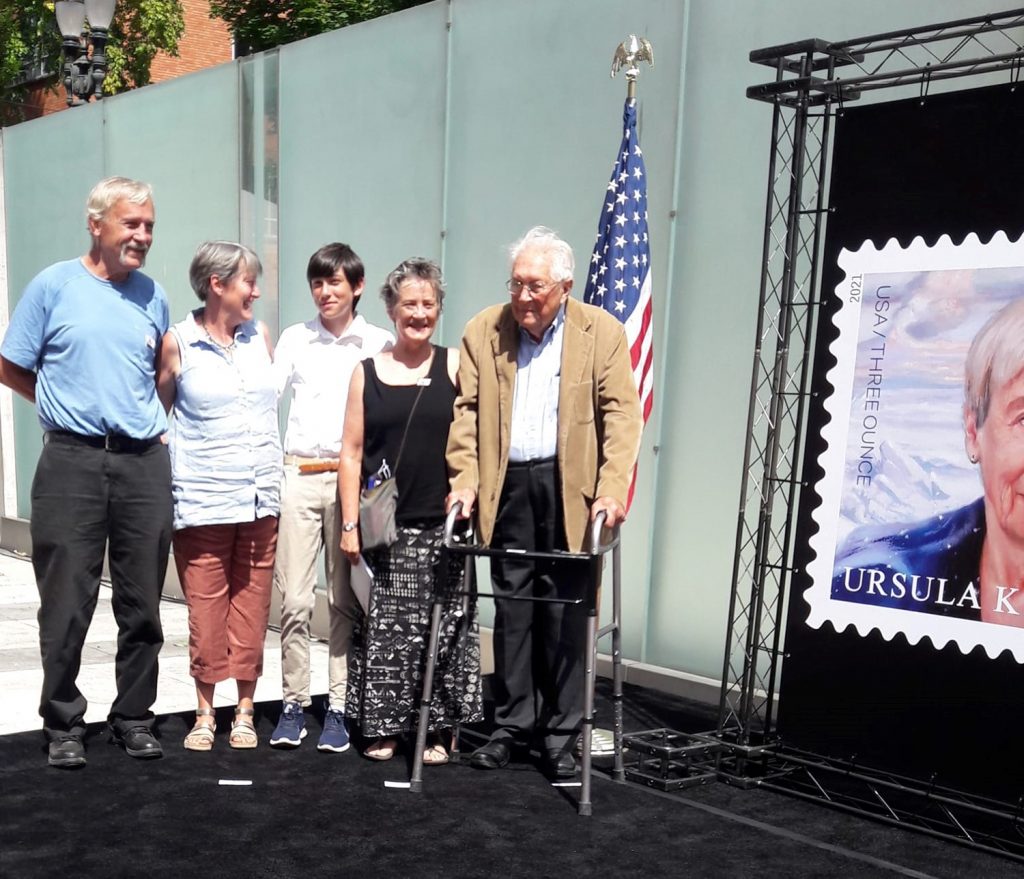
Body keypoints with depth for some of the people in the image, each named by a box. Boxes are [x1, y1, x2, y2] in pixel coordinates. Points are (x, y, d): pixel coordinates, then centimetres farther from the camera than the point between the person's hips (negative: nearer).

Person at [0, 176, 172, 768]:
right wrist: (72, 408, 5)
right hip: (73, 460, -3)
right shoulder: (54, 286, 1)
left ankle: (134, 717, 21)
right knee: (67, 603, 1)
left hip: (145, 462, 3)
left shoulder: (154, 296, 10)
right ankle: (64, 724, 15)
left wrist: (148, 420, 9)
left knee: (143, 603, 7)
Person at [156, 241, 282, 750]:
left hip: (261, 497, 3)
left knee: (251, 604, 7)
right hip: (202, 499, -3)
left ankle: (245, 712, 19)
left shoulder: (261, 337, 10)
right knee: (206, 608, 1)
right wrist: (173, 468, 2)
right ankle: (205, 713, 16)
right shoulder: (177, 344, -1)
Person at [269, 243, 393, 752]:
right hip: (298, 476, 1)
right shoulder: (294, 339, 11)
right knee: (294, 600, 0)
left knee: (345, 600, 3)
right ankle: (294, 705, 11)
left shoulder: (379, 344, 5)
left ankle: (338, 710, 11)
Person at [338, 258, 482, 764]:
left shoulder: (456, 366, 5)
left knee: (441, 627, 3)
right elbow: (351, 453, 5)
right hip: (384, 526, 1)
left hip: (441, 524, 0)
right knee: (383, 627, 4)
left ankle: (436, 731, 16)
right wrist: (350, 524, -1)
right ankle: (383, 728, 19)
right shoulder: (367, 373, 6)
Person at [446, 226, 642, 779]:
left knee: (565, 611, 2)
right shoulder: (483, 330, 7)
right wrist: (465, 479, -4)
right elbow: (467, 409, 6)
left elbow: (620, 414, -4)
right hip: (507, 486, 2)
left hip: (571, 487, -2)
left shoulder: (602, 333, 0)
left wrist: (612, 489, -14)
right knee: (512, 608, 8)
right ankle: (512, 724, 20)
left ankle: (561, 733, 13)